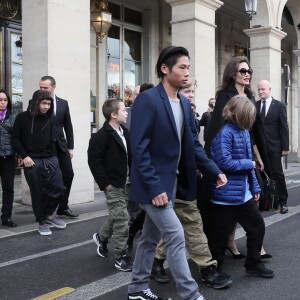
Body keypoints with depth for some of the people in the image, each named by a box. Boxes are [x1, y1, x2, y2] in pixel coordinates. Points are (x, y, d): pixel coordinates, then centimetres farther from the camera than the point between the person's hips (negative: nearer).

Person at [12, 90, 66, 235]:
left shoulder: (49, 119, 8)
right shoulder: (23, 118, -2)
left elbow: (52, 140, 10)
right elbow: (15, 139, 0)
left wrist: (53, 156, 2)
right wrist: (24, 156, -9)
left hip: (50, 159, 3)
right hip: (32, 161, -3)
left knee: (58, 189, -1)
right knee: (37, 193, 4)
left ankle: (49, 214, 23)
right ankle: (42, 222, 20)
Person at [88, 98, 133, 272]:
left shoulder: (125, 132, 7)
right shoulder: (102, 136, -16)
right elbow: (94, 160, -17)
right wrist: (105, 183, -17)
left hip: (126, 183, 8)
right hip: (113, 185, -8)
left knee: (117, 217, 20)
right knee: (122, 219, -5)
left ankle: (101, 237, 45)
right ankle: (121, 257, 7)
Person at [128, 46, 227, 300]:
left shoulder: (184, 103, 8)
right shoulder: (147, 100, -16)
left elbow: (193, 144, 11)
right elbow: (139, 148, -20)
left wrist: (215, 171, 0)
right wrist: (154, 187, -23)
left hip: (171, 181, 8)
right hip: (155, 184, -8)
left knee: (151, 237, 17)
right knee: (176, 236, -6)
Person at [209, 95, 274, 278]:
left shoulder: (244, 132, 10)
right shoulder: (224, 133, -18)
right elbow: (225, 162, -25)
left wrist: (255, 187, 14)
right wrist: (249, 164, -12)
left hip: (244, 193, 9)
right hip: (227, 194, -8)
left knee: (257, 225, 14)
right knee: (222, 234, 4)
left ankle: (254, 264, 31)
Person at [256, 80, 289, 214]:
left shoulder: (279, 106, 1)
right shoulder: (254, 105, 6)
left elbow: (284, 127, -1)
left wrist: (285, 147, -6)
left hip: (274, 146, -2)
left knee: (277, 174, 3)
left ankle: (283, 201, 14)